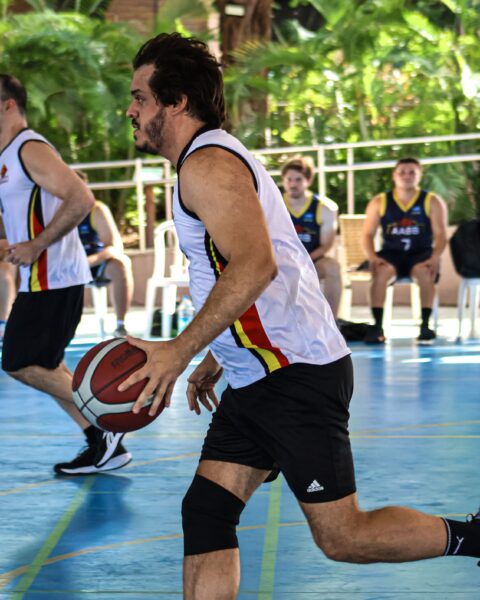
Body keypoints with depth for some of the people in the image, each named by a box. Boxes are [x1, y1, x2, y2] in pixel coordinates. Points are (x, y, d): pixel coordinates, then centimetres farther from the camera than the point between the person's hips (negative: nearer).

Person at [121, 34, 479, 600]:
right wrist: (214, 358, 29)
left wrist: (179, 351, -31)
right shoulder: (216, 157, 19)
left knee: (342, 538, -5)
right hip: (257, 378, 10)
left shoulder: (207, 163, -14)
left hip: (297, 376, -10)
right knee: (204, 514, 2)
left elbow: (255, 265, -29)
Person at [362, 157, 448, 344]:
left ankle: (425, 325, -29)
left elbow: (440, 235, -5)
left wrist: (435, 258, -23)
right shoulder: (379, 202, 7)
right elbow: (368, 234, 3)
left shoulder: (432, 202, 3)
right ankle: (377, 326, -32)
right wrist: (372, 257, -16)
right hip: (391, 253, 1)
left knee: (424, 272, -35)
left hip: (421, 253, -1)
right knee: (381, 271, -32)